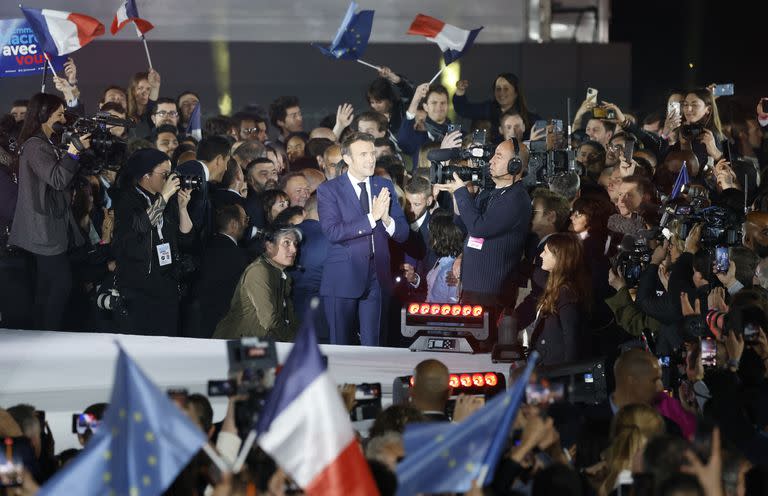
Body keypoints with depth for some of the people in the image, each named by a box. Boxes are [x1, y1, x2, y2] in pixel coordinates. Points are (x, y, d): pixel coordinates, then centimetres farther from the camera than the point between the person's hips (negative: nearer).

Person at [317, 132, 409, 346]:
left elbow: (402, 234, 6)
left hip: (375, 279, 3)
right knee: (340, 346, 3)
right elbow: (332, 232, -16)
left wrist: (386, 218, -15)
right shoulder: (329, 190, -2)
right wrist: (372, 218, -21)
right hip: (342, 279, -3)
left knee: (372, 345, 3)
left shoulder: (385, 187, 10)